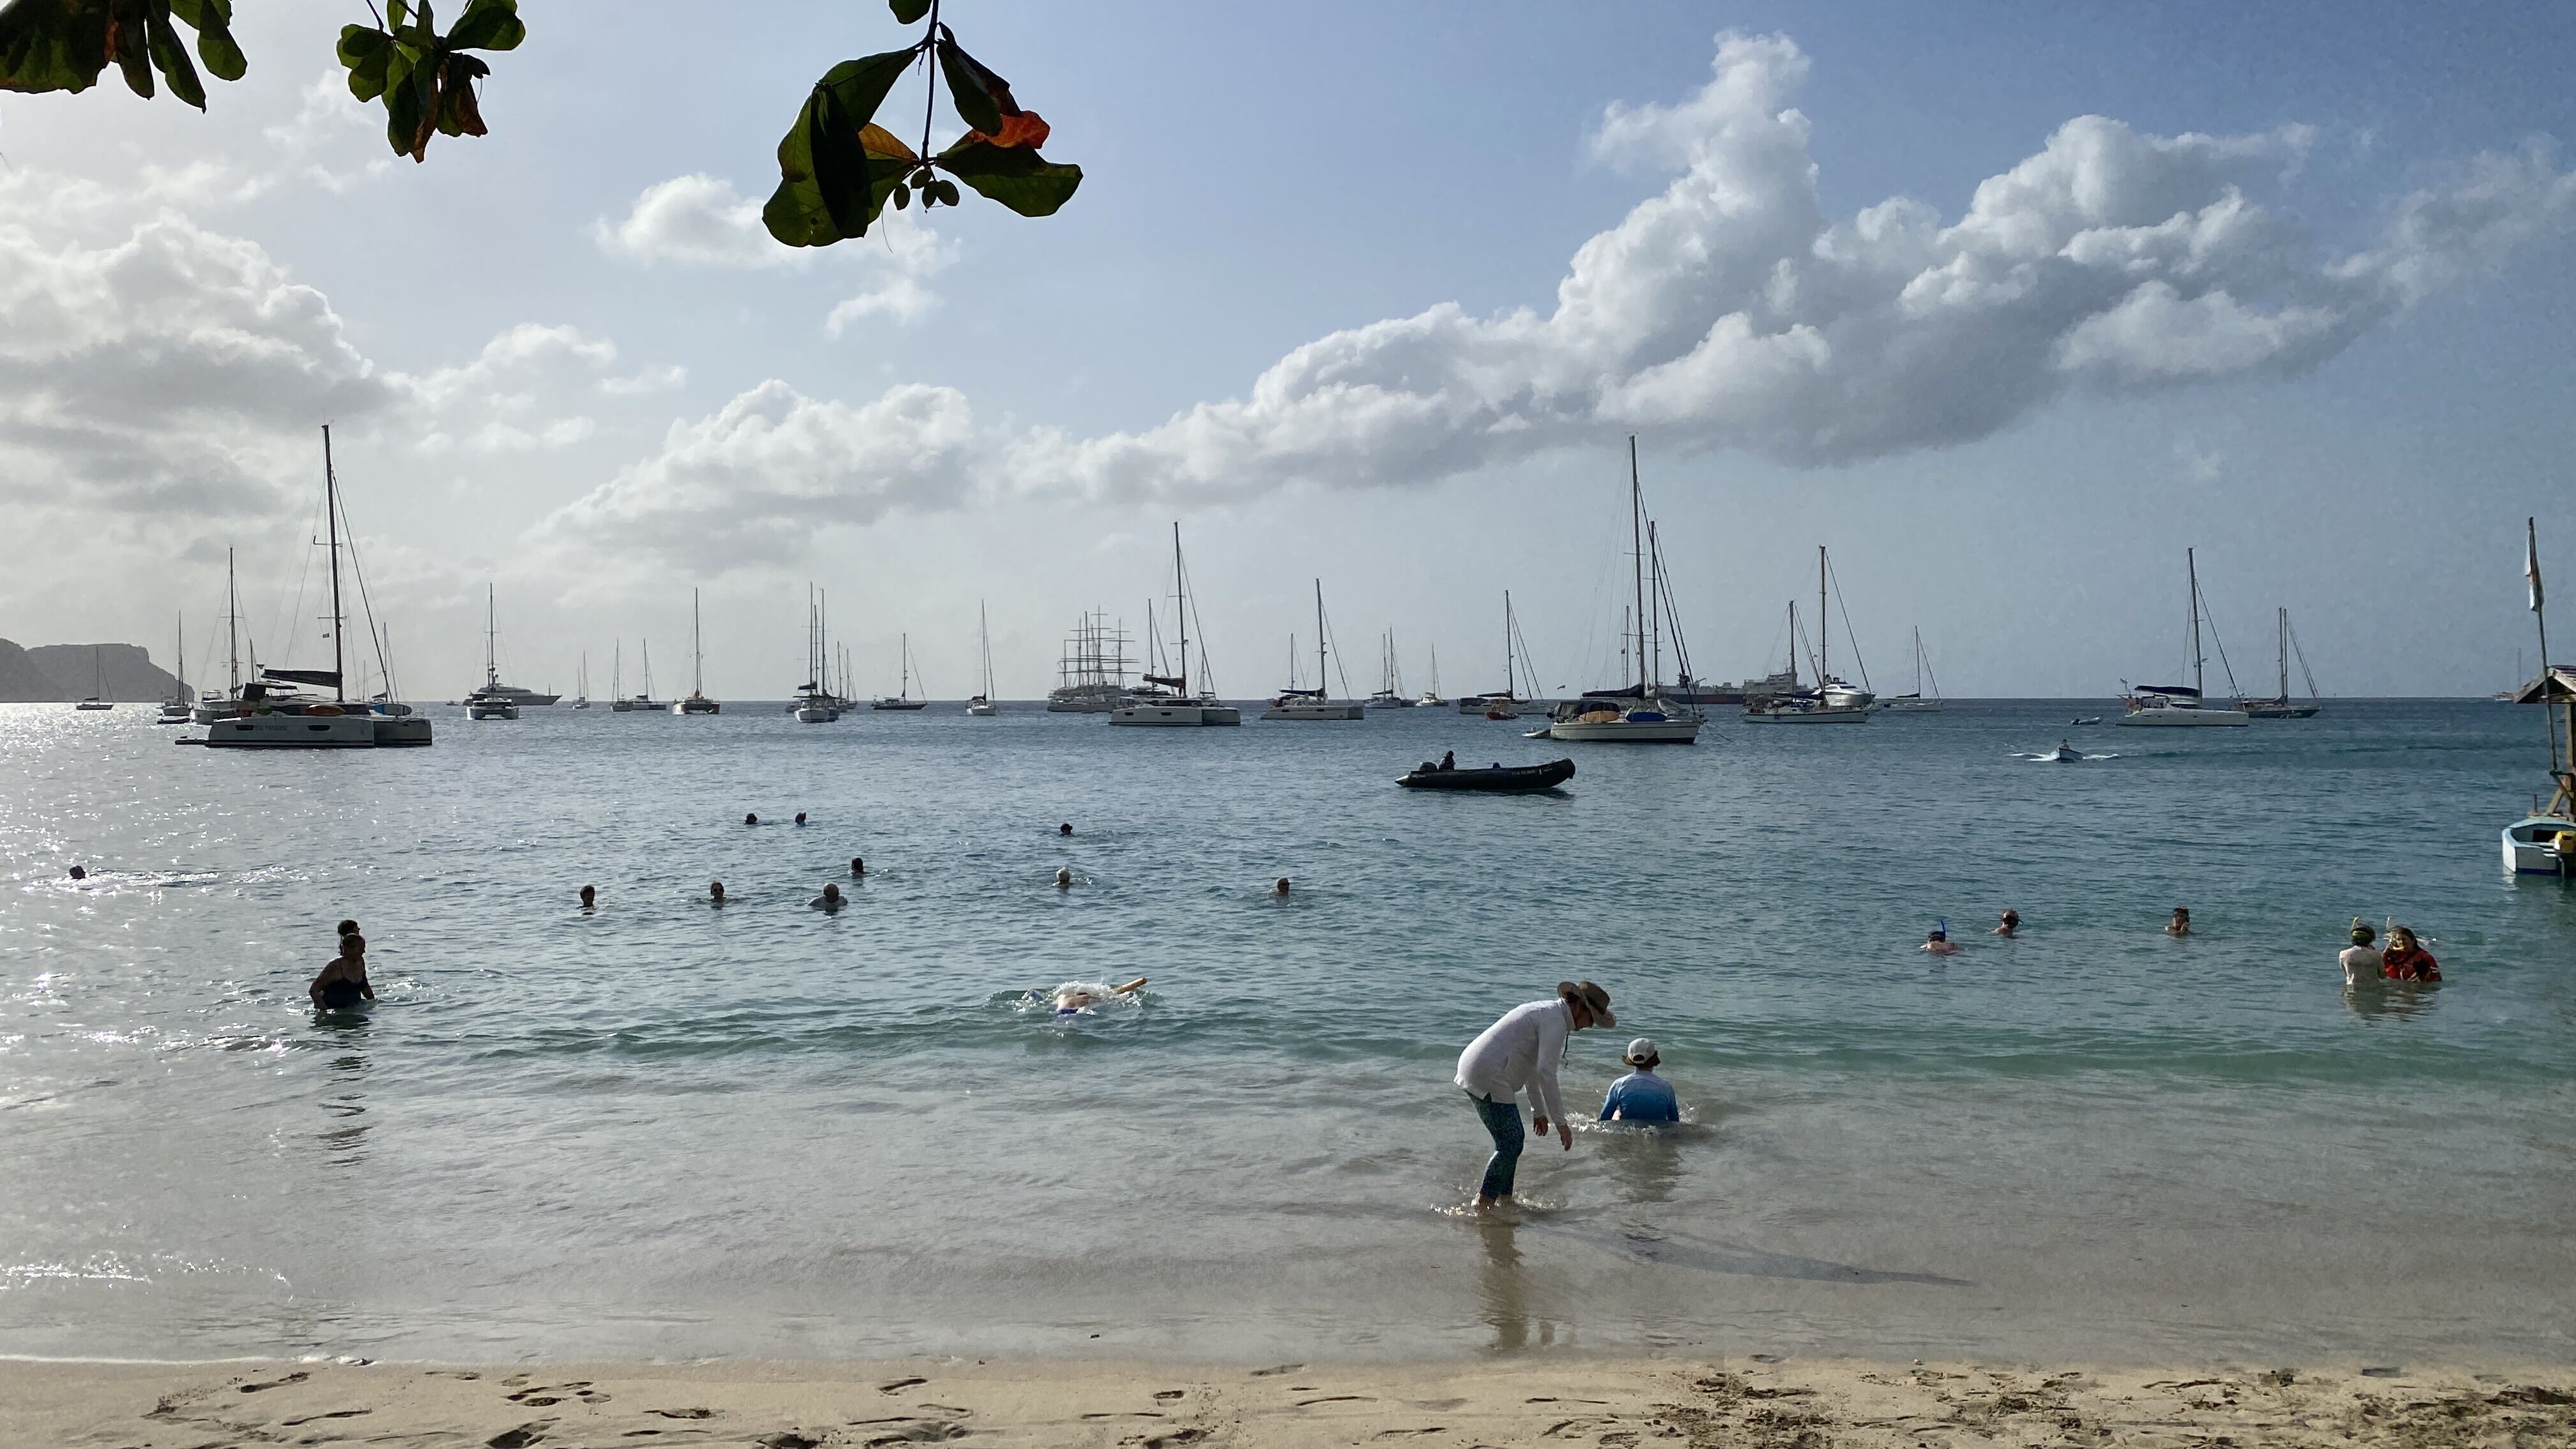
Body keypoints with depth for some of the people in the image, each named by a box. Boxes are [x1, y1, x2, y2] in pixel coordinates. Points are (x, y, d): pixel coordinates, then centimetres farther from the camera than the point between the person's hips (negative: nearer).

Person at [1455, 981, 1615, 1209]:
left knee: (1512, 1142, 16)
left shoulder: (1543, 1011, 21)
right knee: (1510, 1145, -7)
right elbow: (1546, 1073, -19)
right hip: (1489, 1079, -10)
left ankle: (1505, 1200, 23)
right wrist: (1560, 1122, -16)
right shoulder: (1555, 1019, -11)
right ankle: (1484, 1205, -3)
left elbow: (1532, 1067, 30)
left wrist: (1538, 1110, 33)